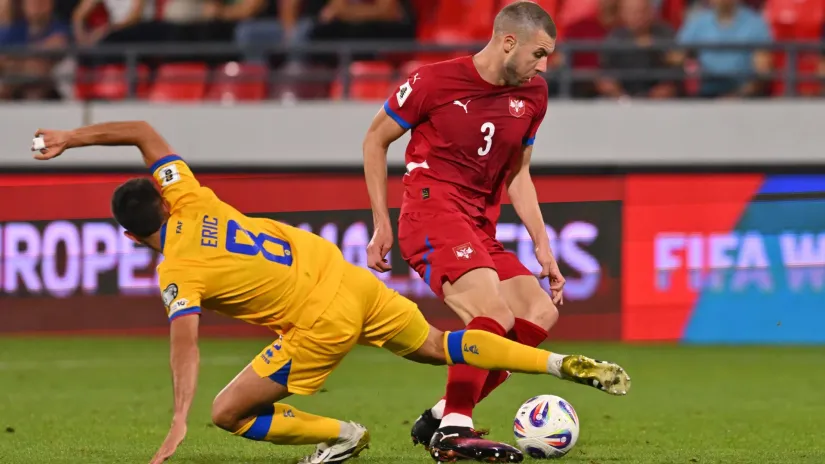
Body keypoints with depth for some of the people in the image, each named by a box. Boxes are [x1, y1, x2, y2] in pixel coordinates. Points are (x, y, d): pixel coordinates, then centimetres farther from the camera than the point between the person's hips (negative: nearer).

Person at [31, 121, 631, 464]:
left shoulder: (178, 274, -13)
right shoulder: (190, 202, 2)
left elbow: (186, 344, -26)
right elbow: (145, 132, 11)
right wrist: (70, 139, 11)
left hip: (322, 323, -7)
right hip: (345, 274, 7)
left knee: (230, 413, 0)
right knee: (438, 346, 21)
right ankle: (565, 364, 14)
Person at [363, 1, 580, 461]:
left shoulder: (533, 94, 10)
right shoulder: (435, 80, -7)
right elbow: (376, 139, 4)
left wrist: (543, 246, 11)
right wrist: (382, 223, 0)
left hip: (482, 229, 7)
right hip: (432, 212, -7)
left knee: (541, 313, -7)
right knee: (494, 312, -26)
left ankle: (441, 418, -2)